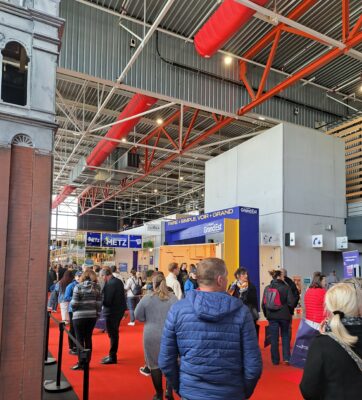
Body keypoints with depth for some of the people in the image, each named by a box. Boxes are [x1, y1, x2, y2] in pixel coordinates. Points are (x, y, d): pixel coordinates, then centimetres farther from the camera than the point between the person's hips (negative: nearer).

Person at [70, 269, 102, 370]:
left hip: (80, 316, -4)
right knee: (88, 339, 14)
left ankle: (81, 363, 9)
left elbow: (74, 303, -10)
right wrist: (97, 314, 9)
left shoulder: (78, 287, -7)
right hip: (92, 316, 4)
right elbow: (99, 303, -2)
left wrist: (74, 309, 11)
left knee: (80, 339, 6)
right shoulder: (97, 287, 1)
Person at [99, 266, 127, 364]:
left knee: (112, 334, 1)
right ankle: (112, 354, 30)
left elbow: (107, 300, -23)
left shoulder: (110, 284, -20)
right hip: (119, 310, 9)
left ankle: (112, 357, 11)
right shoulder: (118, 281, 8)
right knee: (114, 333, 18)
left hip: (112, 312, -9)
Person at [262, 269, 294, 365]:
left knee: (274, 338, 10)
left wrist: (267, 315, 14)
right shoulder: (286, 288, -13)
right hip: (284, 316, -2)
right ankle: (286, 358, 11)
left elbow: (263, 303, 1)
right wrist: (289, 312, 7)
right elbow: (291, 303, -13)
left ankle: (275, 360, 17)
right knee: (285, 336, 17)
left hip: (272, 316, 2)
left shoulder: (267, 288, -3)